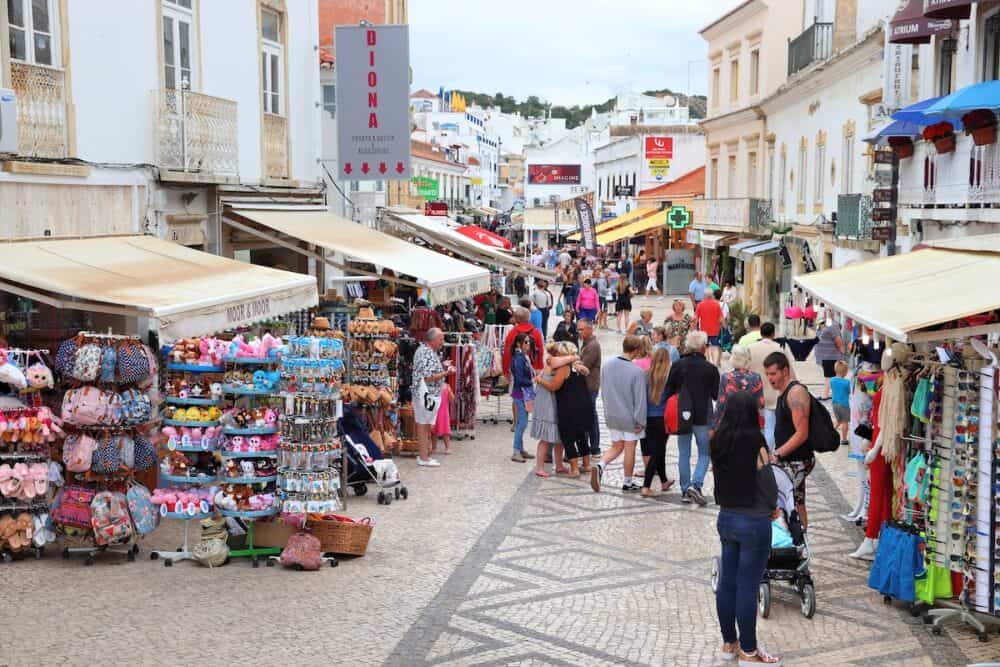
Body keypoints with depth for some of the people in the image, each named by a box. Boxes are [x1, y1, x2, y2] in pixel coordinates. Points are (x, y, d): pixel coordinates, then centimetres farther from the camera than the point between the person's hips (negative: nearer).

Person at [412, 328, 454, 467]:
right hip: (427, 394, -10)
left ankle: (423, 455, 23)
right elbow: (428, 377, -25)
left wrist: (442, 366, 15)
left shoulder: (423, 349, 13)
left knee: (425, 425, 15)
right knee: (424, 425, -4)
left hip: (426, 394, 10)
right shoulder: (428, 355, -20)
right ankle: (424, 458, 2)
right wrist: (446, 373, -18)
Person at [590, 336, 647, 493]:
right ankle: (627, 482, 22)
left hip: (611, 415, 5)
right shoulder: (637, 372, -20)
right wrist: (641, 421, -10)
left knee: (616, 446, 19)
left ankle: (600, 466, -6)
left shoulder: (607, 365, -3)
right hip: (630, 417, -5)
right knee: (630, 449, 11)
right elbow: (640, 399, -17)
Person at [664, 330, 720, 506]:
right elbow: (717, 395, -2)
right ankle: (696, 485, -11)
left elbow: (668, 391, 1)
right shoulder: (710, 369, -8)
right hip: (703, 417, -2)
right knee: (704, 454, 8)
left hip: (682, 415, 2)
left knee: (684, 455, 11)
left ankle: (685, 491, 12)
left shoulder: (677, 366, -2)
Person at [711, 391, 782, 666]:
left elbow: (720, 479, 5)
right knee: (747, 588, 2)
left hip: (726, 518, 6)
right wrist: (772, 508, 9)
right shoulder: (755, 445, -18)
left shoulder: (718, 443, -1)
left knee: (727, 583, 13)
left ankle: (729, 643, 26)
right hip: (754, 522, -6)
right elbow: (769, 487, -11)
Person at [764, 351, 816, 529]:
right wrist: (776, 454, 13)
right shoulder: (784, 394, 15)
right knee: (797, 506, 13)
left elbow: (802, 434, -21)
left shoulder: (796, 393, -16)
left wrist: (777, 455, -22)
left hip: (797, 462, -10)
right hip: (788, 461, 10)